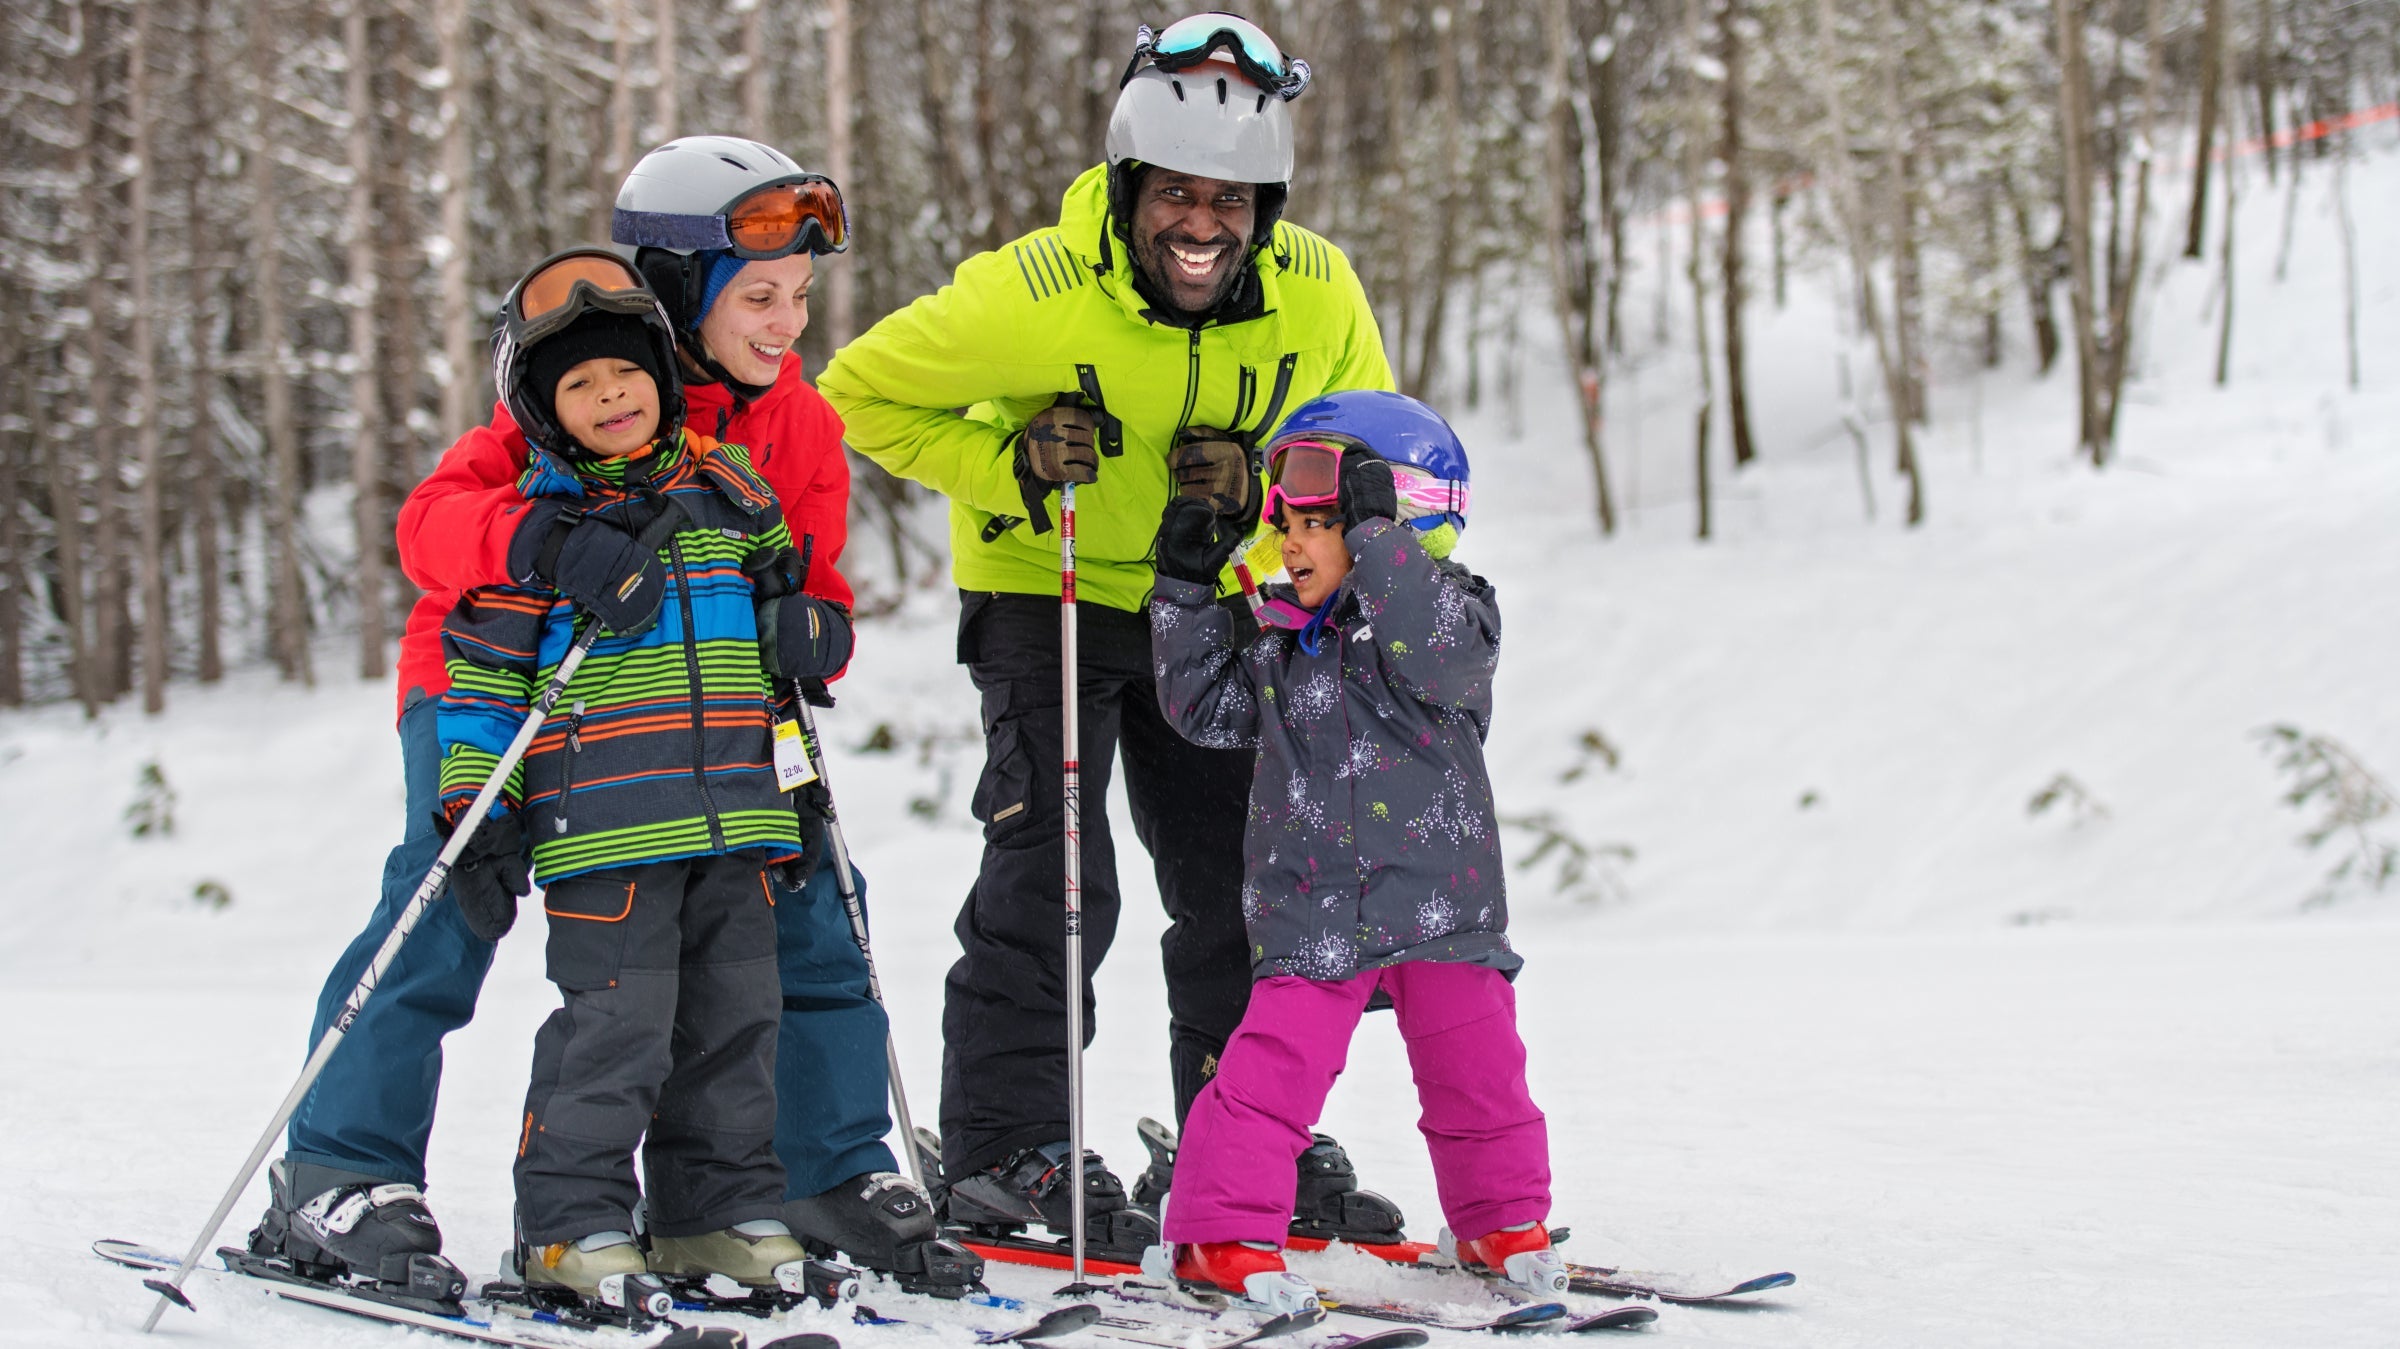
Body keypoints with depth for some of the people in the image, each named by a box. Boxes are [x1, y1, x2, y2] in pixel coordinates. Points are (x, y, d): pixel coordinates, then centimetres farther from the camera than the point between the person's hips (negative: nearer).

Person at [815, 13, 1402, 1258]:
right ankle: (1006, 1154, -5)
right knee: (1050, 875, -14)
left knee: (1243, 885, 7)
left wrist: (1257, 488, -23)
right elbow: (861, 394, -16)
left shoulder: (1316, 294, -18)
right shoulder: (1035, 292, -28)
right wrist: (1008, 466, -28)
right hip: (1044, 587, -4)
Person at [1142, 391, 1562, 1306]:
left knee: (1476, 1070, 4)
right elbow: (1209, 705, 18)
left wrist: (1378, 534, -28)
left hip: (1441, 902, -2)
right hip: (1311, 912, 2)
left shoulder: (1454, 613, -5)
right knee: (1275, 1068, -9)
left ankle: (1502, 1221, 23)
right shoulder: (1284, 641, 10)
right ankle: (1223, 1231, -2)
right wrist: (1186, 592, 10)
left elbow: (1436, 653, -27)